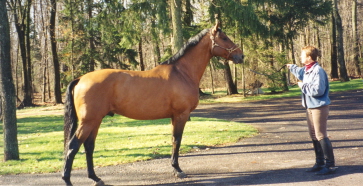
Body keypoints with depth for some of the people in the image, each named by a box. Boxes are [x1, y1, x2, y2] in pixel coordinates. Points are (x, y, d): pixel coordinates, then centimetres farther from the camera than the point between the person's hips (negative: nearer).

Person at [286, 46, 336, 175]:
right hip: (310, 107, 10)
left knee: (321, 135, -8)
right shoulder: (306, 70, 9)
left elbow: (318, 90, -28)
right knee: (313, 135, 14)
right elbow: (300, 73, 35)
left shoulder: (318, 71, -19)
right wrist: (291, 67, 52)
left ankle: (330, 165, -3)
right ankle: (320, 163, 24)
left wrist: (303, 86, -15)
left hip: (319, 107, -10)